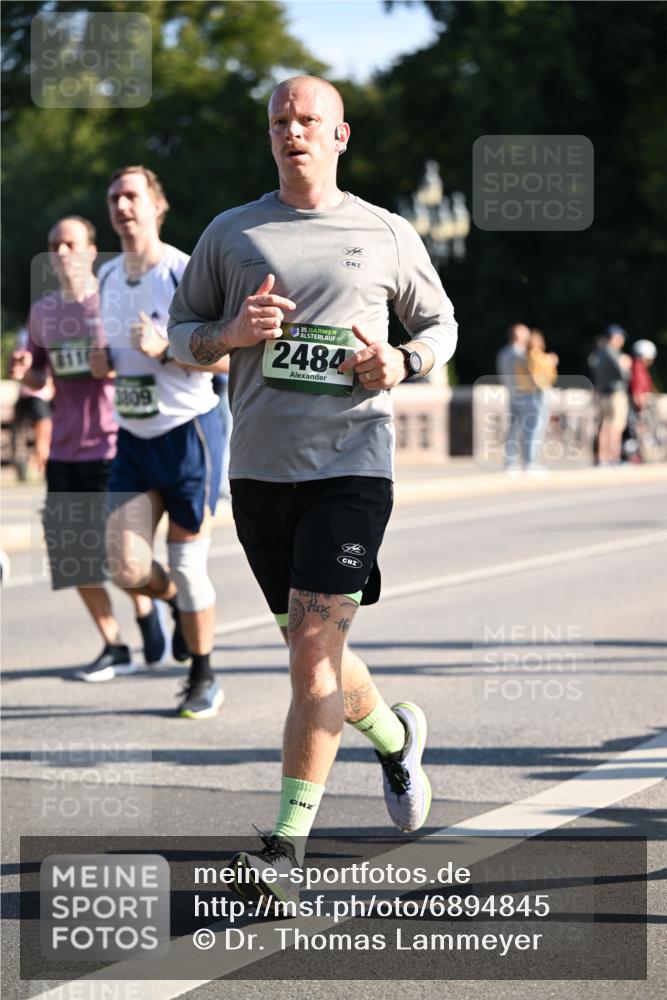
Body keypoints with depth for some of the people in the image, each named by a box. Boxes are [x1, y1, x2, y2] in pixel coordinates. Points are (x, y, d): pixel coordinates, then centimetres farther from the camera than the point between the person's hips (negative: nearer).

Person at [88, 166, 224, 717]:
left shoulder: (187, 273, -11)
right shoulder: (106, 278, 9)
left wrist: (166, 349, -28)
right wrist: (101, 359, 0)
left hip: (188, 430, -5)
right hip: (133, 438, 5)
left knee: (188, 564, 0)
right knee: (127, 567, -4)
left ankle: (204, 680, 17)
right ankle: (179, 602, 30)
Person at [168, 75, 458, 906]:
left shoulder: (389, 236, 6)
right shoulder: (231, 233, 9)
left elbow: (440, 323, 17)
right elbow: (180, 331, 13)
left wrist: (404, 363, -4)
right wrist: (230, 334, -9)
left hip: (351, 464, -3)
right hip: (259, 466, 3)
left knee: (313, 649, -13)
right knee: (309, 650, 13)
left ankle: (288, 843, -10)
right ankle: (394, 735, 43)